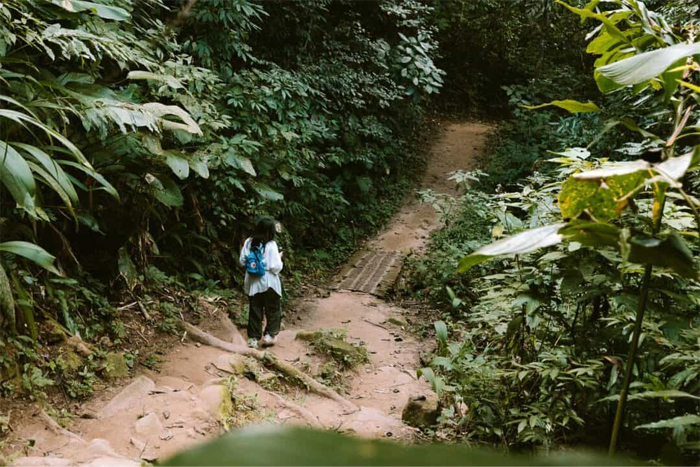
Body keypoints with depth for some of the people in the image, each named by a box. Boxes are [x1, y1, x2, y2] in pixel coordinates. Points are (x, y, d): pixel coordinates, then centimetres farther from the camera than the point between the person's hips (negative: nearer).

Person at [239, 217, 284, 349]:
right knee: (273, 310, 14)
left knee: (255, 310, 12)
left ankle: (253, 338, 14)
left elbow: (242, 261, 4)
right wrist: (279, 258, 1)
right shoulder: (271, 245, -16)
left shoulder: (248, 242, -3)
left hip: (252, 283, 4)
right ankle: (270, 335, 11)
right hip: (268, 283, -4)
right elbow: (276, 267, -17)